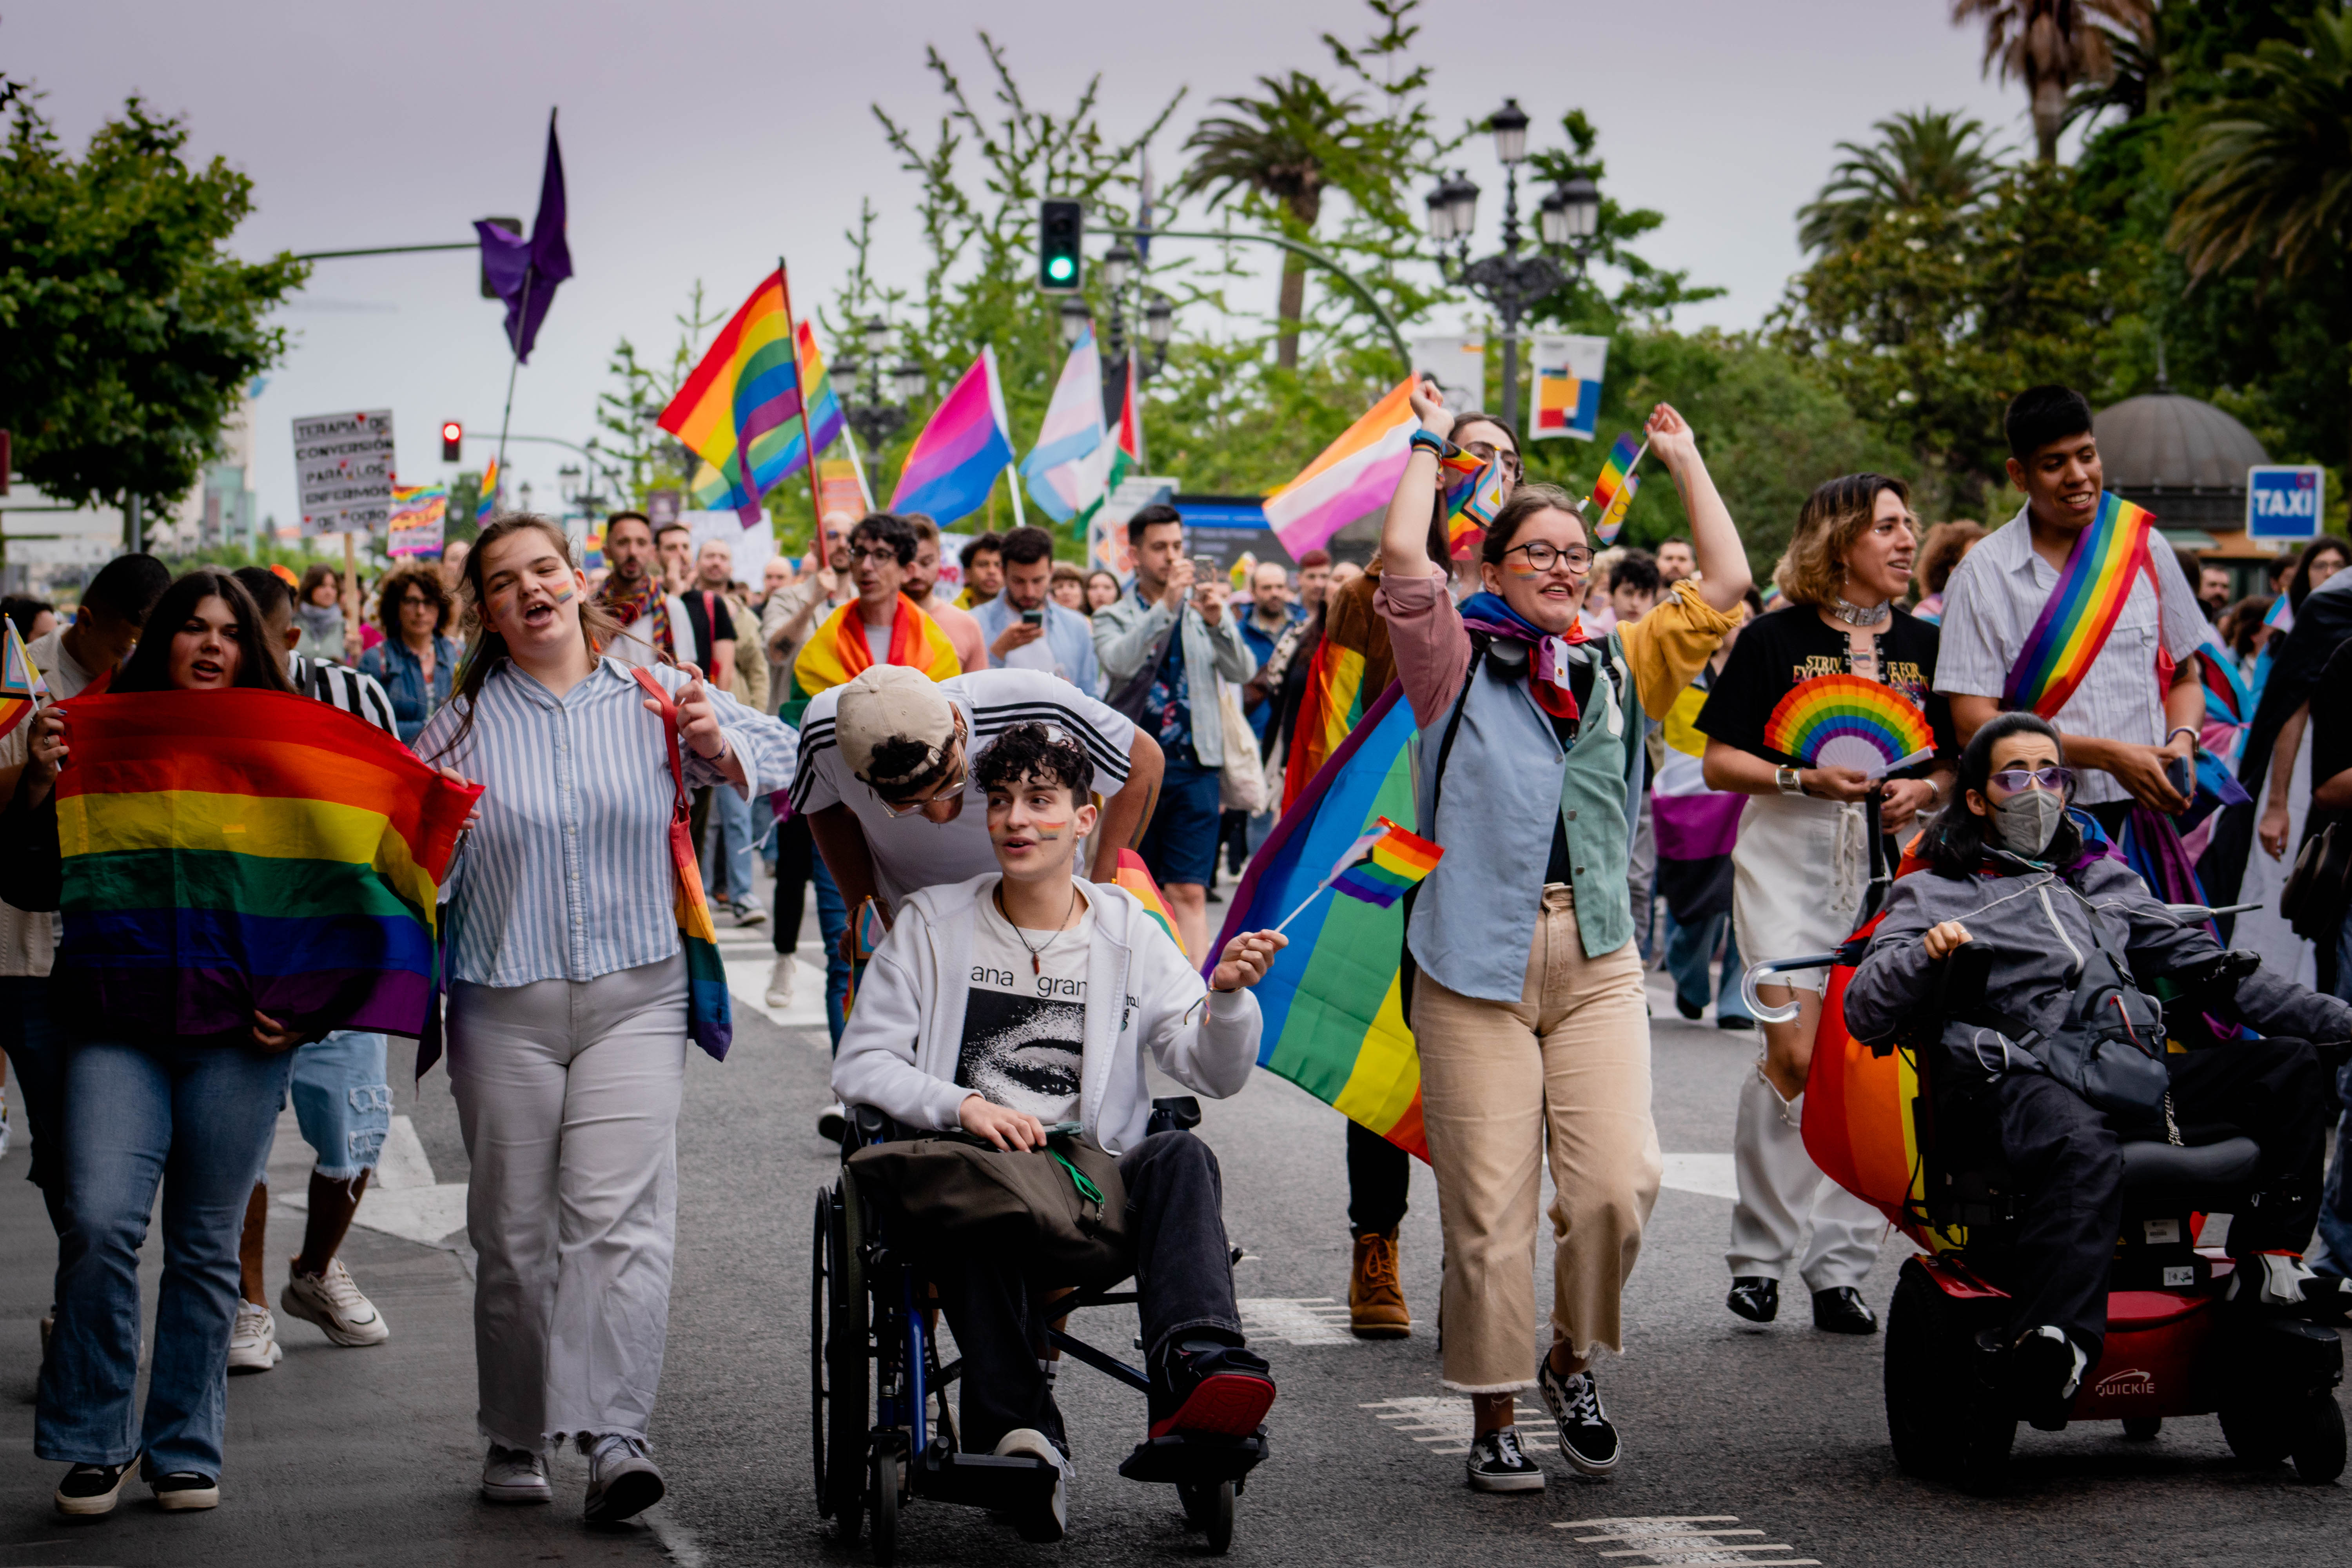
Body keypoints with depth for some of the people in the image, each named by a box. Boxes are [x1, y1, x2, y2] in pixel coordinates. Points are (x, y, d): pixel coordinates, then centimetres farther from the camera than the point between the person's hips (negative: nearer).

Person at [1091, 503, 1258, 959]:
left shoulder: (1203, 608, 11)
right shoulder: (1113, 617, 7)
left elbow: (1242, 671, -3)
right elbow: (1118, 663, -15)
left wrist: (1218, 622, -21)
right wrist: (1166, 607, -24)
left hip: (1193, 765, 0)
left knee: (1189, 891, -8)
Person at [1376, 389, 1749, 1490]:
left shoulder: (1622, 668, 16)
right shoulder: (1457, 663, 5)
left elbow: (1724, 585, 14)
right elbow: (1402, 558, -9)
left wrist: (1683, 459, 21)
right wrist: (1433, 445, 5)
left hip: (1597, 956, 3)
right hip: (1476, 960, -3)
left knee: (1620, 1182, -10)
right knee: (1489, 1205, -4)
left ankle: (1572, 1364, 15)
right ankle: (1493, 1417, 10)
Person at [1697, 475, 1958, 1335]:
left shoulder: (1923, 645, 14)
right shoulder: (1776, 638, 1)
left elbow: (1956, 764, 17)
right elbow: (1721, 761, 0)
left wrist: (1927, 790, -5)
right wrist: (1804, 780, -15)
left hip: (1893, 859, 4)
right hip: (1789, 853, -4)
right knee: (1795, 1053, -13)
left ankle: (1840, 1267, 6)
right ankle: (1757, 1254, 2)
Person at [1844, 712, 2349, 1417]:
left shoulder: (2104, 881, 35)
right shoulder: (1935, 895, 20)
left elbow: (2201, 962, 30)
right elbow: (1863, 1014, 10)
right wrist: (1922, 955, -11)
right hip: (2028, 1076, -5)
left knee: (2292, 1066, -15)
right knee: (2085, 1154, -40)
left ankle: (2268, 1265, -12)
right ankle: (2048, 1349, -54)